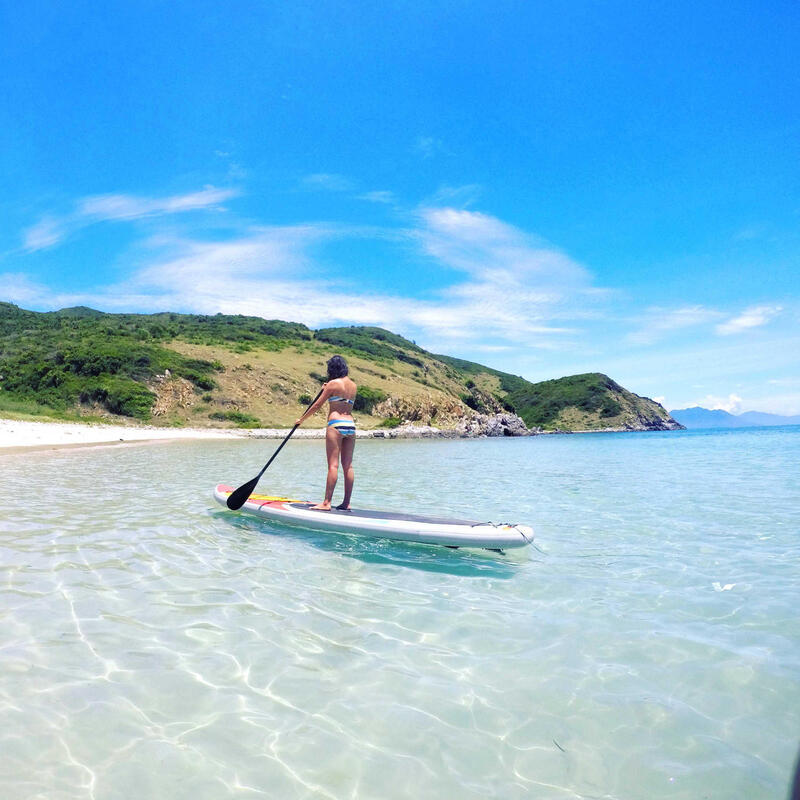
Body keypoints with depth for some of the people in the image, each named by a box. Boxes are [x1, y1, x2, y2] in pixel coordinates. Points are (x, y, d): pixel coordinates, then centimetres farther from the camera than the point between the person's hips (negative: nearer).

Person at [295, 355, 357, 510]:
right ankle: (346, 503, 9)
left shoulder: (333, 383, -4)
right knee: (348, 465, 6)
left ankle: (327, 503, -5)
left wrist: (302, 419, 11)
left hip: (336, 424, -6)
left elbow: (317, 406, 0)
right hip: (351, 425, 6)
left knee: (333, 465, -7)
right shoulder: (354, 386, 15)